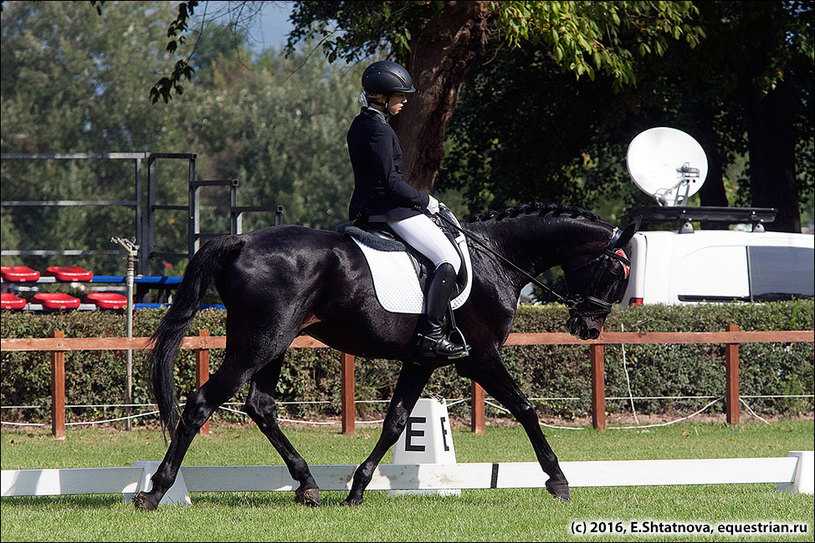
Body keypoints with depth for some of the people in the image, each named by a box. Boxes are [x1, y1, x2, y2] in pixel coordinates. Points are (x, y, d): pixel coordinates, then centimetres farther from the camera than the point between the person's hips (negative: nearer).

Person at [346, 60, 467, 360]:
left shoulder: (360, 126, 14)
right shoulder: (379, 130, -18)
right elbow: (391, 182, -22)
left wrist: (418, 200, 17)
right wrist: (425, 201, -8)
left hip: (365, 209, 11)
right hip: (389, 208, -11)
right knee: (449, 259, -10)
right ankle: (431, 335, -19)